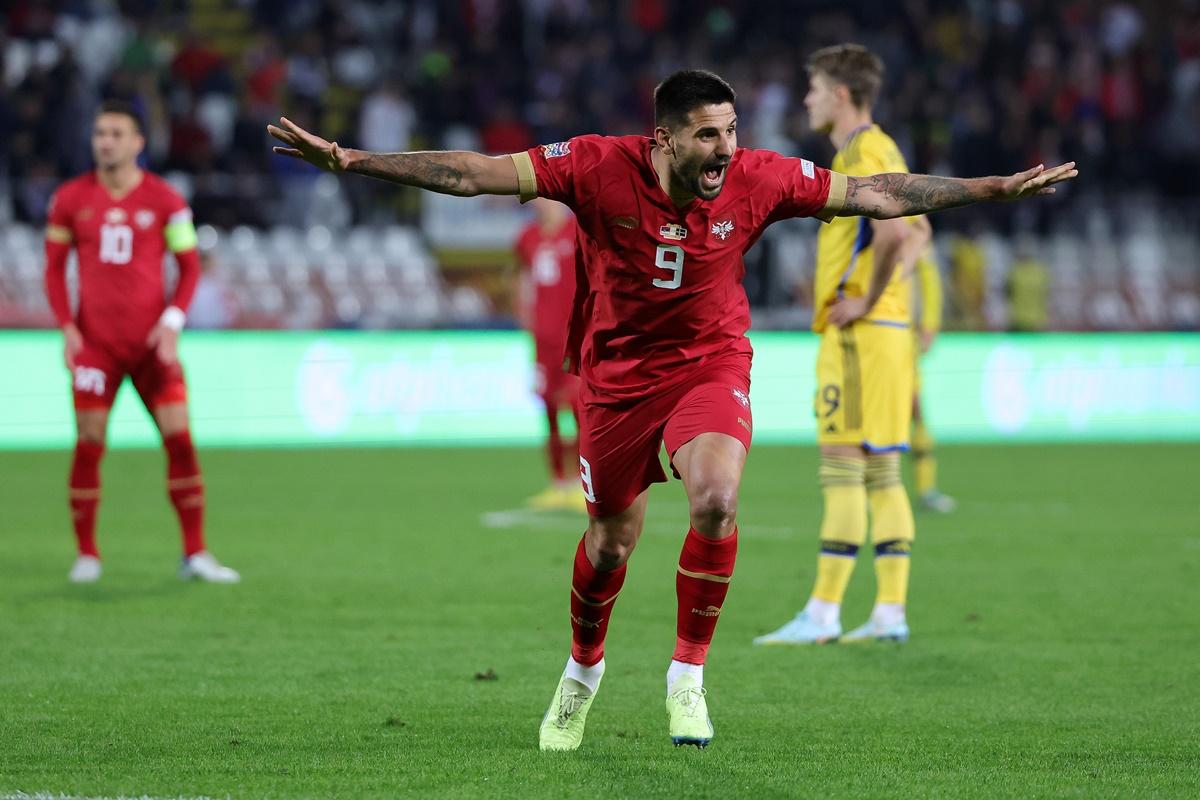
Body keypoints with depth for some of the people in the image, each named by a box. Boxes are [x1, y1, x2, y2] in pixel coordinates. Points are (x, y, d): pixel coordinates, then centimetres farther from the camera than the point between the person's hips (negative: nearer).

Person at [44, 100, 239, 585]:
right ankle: (86, 554, 7)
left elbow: (189, 266, 5)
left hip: (152, 342, 0)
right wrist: (66, 327, -3)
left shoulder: (165, 199, 1)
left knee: (180, 439, -6)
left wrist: (171, 323, -8)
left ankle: (195, 554, 0)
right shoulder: (70, 199, 3)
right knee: (88, 444, -4)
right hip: (94, 342, 0)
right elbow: (54, 266, 9)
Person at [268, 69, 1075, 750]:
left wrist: (997, 188, -4)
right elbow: (473, 173, -21)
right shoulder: (599, 169, -21)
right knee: (610, 542, 9)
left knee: (717, 499, -27)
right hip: (617, 368, 0)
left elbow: (875, 193, -5)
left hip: (711, 362, 0)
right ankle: (584, 671, 41)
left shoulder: (758, 179, -15)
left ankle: (688, 677, -10)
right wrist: (351, 159, -26)